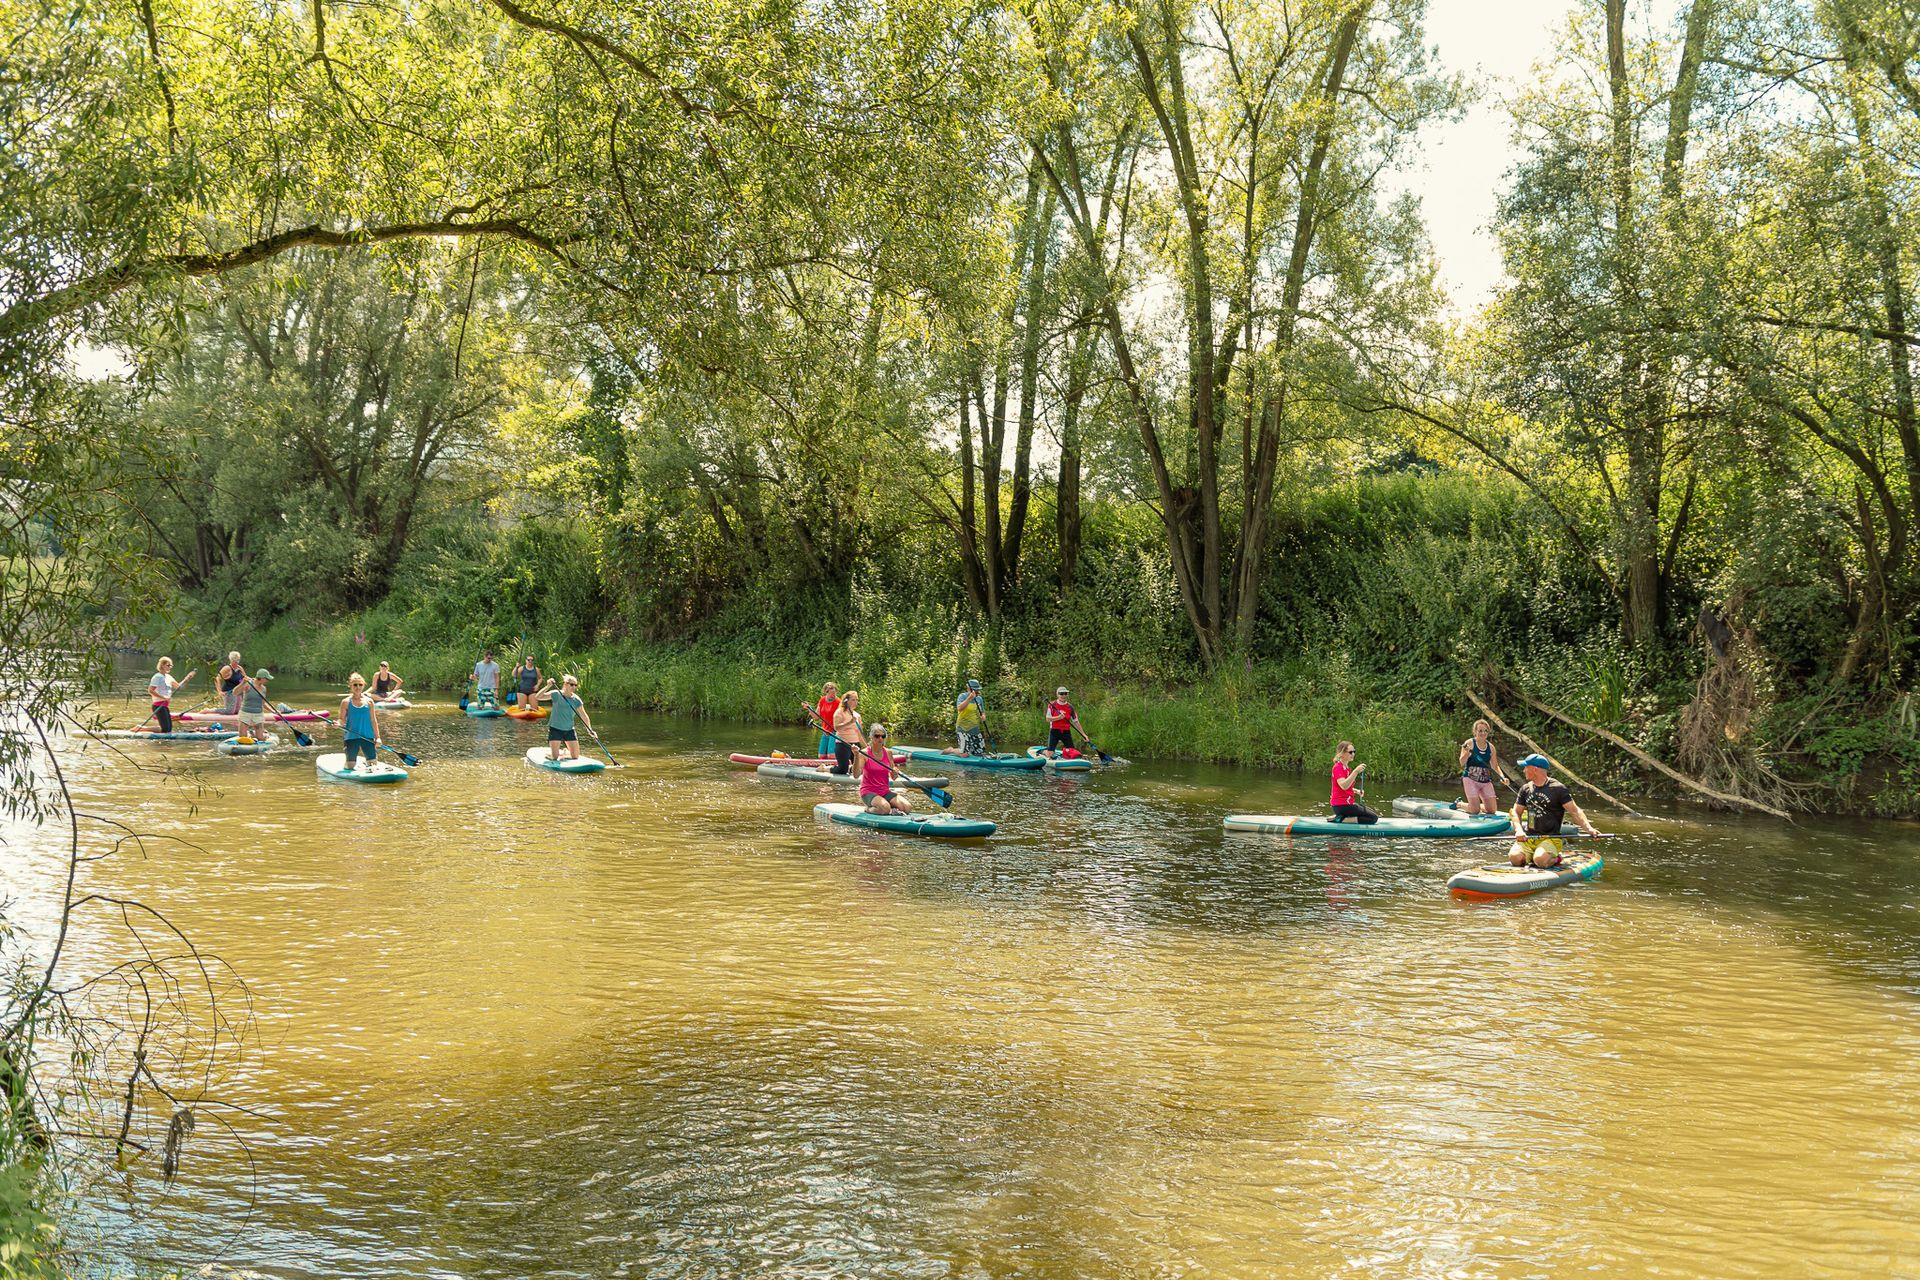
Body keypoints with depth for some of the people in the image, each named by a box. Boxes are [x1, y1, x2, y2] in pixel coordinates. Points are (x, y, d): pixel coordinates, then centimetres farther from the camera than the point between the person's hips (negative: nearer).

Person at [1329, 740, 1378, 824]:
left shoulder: (1347, 768, 16)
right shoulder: (1338, 767, -14)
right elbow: (1344, 786, -32)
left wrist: (1356, 791, 12)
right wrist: (1356, 771, -37)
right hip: (1342, 806, -10)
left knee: (1372, 813, 21)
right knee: (1373, 818, -10)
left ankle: (1341, 817, 9)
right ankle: (1340, 820, -14)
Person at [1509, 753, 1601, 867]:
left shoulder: (1558, 788, -4)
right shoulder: (1526, 788, 12)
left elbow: (1574, 810, -8)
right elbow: (1516, 812, 12)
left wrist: (1589, 828, -23)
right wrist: (1519, 830, -7)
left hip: (1550, 838, -4)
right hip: (1528, 837, 4)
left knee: (1540, 860, -31)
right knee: (1515, 858, -23)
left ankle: (1554, 859, 3)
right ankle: (1531, 856, 9)